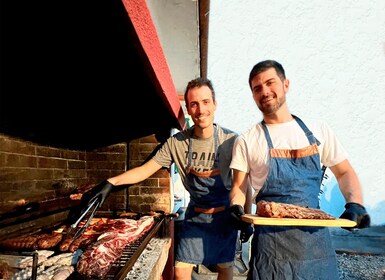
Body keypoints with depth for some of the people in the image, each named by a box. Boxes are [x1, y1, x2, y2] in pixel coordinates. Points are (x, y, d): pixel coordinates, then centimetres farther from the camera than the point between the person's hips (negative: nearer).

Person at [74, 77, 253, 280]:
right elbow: (144, 170, -11)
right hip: (195, 215, 1)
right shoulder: (176, 143, -13)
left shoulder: (231, 140, -17)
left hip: (224, 215, -1)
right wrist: (110, 183, -23)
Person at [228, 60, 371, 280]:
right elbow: (239, 187, 1)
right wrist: (236, 208, -19)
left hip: (316, 236, 3)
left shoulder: (318, 131, 3)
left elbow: (345, 172, 8)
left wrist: (355, 204, -9)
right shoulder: (247, 141, -3)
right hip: (271, 239, -2)